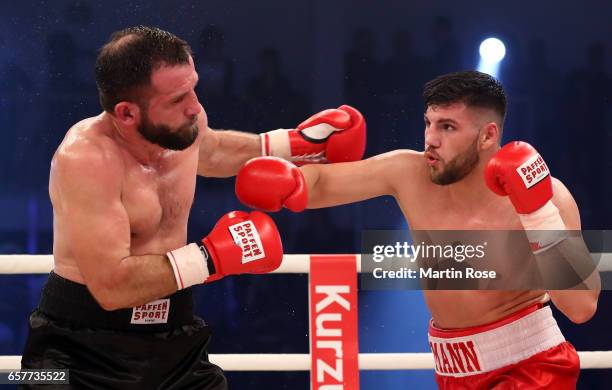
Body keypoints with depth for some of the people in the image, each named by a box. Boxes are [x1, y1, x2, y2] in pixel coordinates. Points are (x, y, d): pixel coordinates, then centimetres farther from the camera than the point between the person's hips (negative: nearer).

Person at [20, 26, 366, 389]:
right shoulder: (87, 159, -26)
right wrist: (212, 257, -26)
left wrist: (293, 145, 18)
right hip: (84, 350, -7)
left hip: (174, 342, 7)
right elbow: (111, 286, -32)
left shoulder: (184, 124, -2)